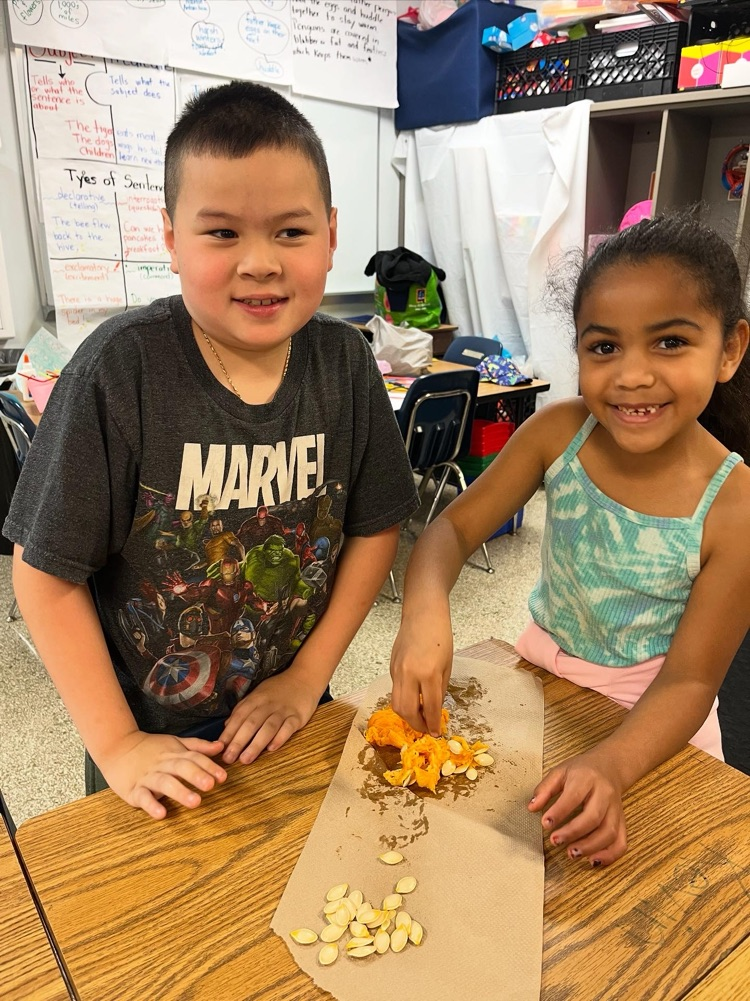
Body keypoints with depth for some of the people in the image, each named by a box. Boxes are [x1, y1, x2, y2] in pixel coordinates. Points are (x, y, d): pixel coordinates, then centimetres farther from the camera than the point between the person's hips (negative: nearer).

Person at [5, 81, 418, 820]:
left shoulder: (344, 363, -13)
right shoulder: (120, 369, -24)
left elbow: (375, 527, -5)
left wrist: (307, 677, -8)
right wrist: (116, 745, -15)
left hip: (288, 712, 3)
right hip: (154, 737, -2)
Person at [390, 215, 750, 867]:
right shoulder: (558, 433, -18)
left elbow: (690, 681, -19)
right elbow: (453, 528, -14)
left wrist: (610, 767, -38)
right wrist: (424, 611, -36)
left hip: (646, 720, -2)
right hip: (538, 671, 3)